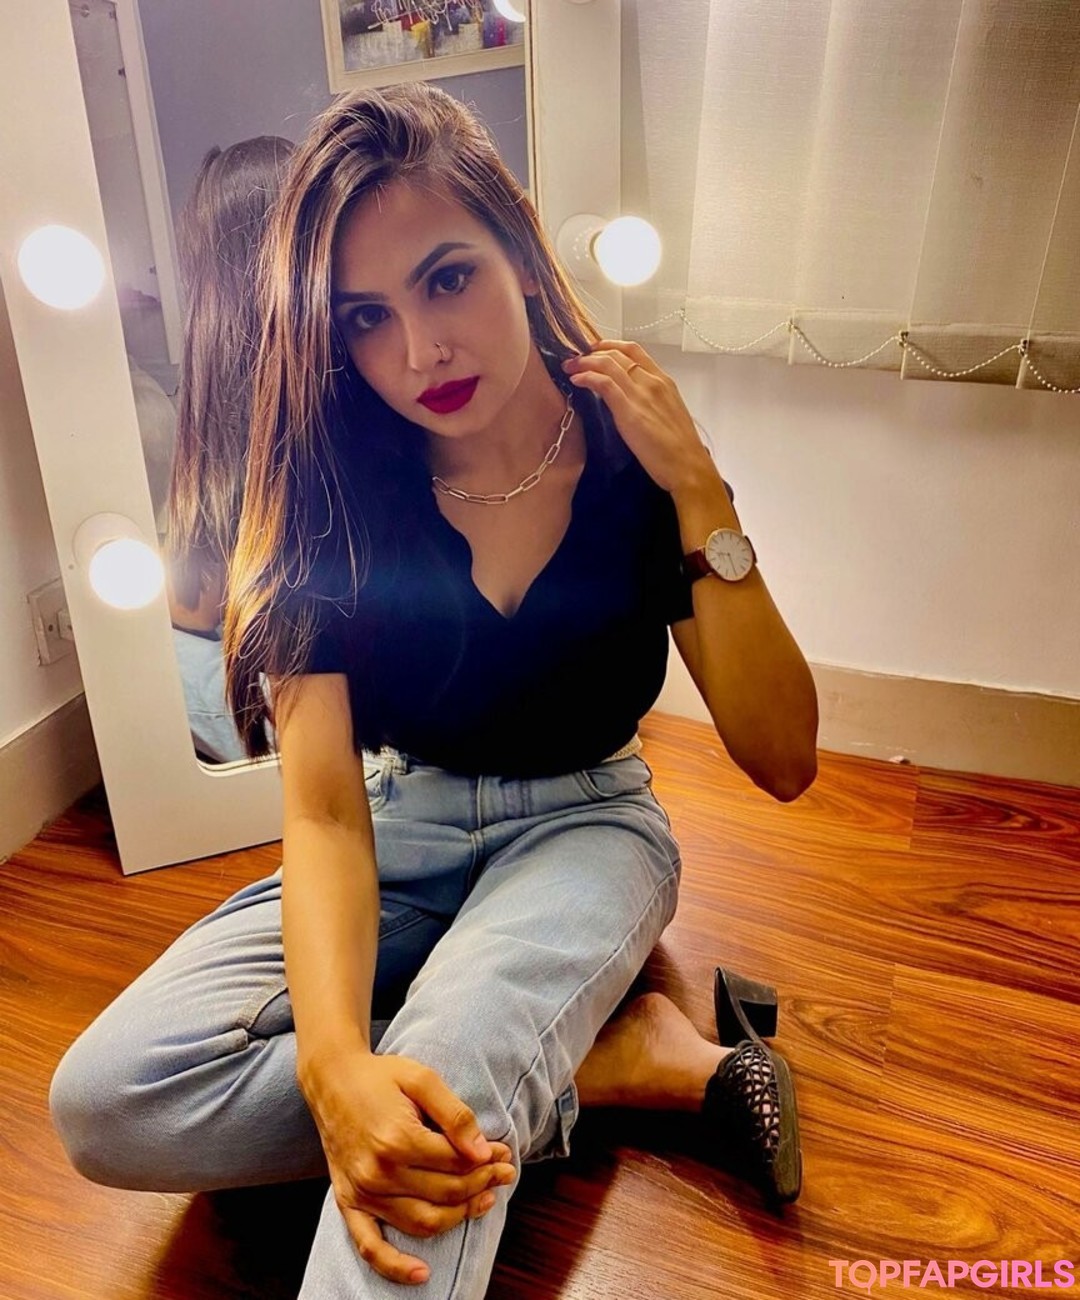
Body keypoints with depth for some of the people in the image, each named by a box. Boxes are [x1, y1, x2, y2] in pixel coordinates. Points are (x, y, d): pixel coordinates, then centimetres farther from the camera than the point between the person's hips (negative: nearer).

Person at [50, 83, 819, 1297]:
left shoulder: (632, 459, -12)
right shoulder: (333, 493, -12)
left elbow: (783, 763, -15)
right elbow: (325, 808, -18)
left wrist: (698, 491, -25)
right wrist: (336, 1061, -37)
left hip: (583, 827, -4)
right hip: (399, 830, 5)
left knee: (448, 1064, -40)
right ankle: (625, 1054, -17)